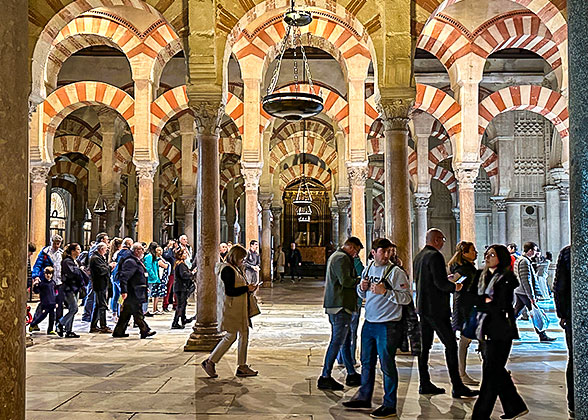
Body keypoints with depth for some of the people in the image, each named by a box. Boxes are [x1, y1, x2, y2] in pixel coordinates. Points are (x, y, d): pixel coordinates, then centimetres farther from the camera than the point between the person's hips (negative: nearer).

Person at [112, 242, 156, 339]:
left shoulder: (138, 261, 18)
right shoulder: (130, 262, -14)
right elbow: (124, 277, -22)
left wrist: (145, 288, 26)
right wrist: (124, 291, -28)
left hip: (137, 293, 10)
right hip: (133, 294, -10)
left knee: (126, 313, 13)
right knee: (137, 313, -7)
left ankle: (118, 331, 19)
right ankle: (145, 331, -6)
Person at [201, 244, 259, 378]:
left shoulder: (236, 269, 16)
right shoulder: (228, 269, -15)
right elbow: (230, 291, -21)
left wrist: (249, 288, 7)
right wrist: (247, 288, -15)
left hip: (241, 309, 10)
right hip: (233, 308, -10)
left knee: (244, 335, 9)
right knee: (231, 336, -4)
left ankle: (242, 367, 16)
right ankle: (210, 362, 8)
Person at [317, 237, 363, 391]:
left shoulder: (335, 256, 21)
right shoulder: (342, 258, -12)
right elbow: (346, 281, -21)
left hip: (333, 304, 11)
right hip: (341, 305, -11)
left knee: (345, 339, 15)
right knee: (337, 341, -7)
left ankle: (352, 374, 24)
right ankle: (325, 378, -4)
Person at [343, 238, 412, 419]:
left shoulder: (396, 272, -10)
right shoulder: (367, 269, 10)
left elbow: (407, 297, -15)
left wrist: (385, 292, -22)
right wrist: (362, 287, 0)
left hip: (388, 326, -7)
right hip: (369, 323, 7)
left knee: (387, 365, 0)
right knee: (367, 362, 17)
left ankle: (389, 406, 11)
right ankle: (364, 398, 31)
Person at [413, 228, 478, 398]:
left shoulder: (418, 257, 14)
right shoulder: (435, 256, -14)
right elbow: (441, 283, -22)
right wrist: (454, 287, -3)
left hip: (423, 307, 9)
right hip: (436, 308, -9)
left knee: (424, 345, 10)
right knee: (450, 345, -5)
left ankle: (425, 384, 15)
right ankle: (457, 387, -4)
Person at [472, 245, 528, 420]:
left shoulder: (505, 279, -10)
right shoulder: (484, 277, 15)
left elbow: (500, 306, -15)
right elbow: (478, 301, 18)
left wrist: (483, 302, -5)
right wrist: (487, 302, 0)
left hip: (500, 332, -8)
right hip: (486, 330, 8)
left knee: (491, 373, -4)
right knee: (497, 371, 14)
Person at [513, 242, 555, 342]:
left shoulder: (519, 260, 14)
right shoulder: (525, 261, -18)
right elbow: (526, 281, -22)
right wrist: (532, 297, -21)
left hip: (518, 291, 10)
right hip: (525, 292, -10)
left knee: (515, 312, 12)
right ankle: (542, 336, 7)